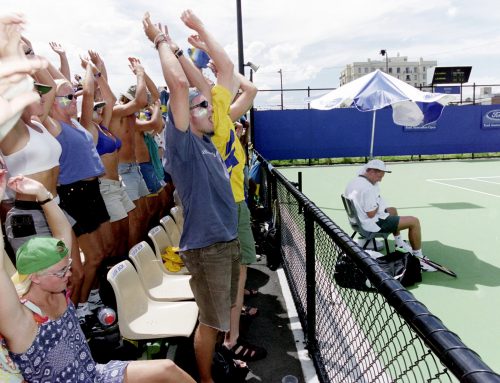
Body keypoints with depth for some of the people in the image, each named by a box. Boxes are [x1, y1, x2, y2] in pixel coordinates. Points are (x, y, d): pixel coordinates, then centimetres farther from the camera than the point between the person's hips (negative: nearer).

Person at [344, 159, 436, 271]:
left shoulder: (353, 182, 4)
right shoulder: (367, 188, -27)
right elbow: (371, 214, -25)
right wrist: (377, 206, -6)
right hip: (373, 224, -11)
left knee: (393, 210, 34)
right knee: (414, 222, -6)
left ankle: (399, 244, 43)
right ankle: (418, 258, 8)